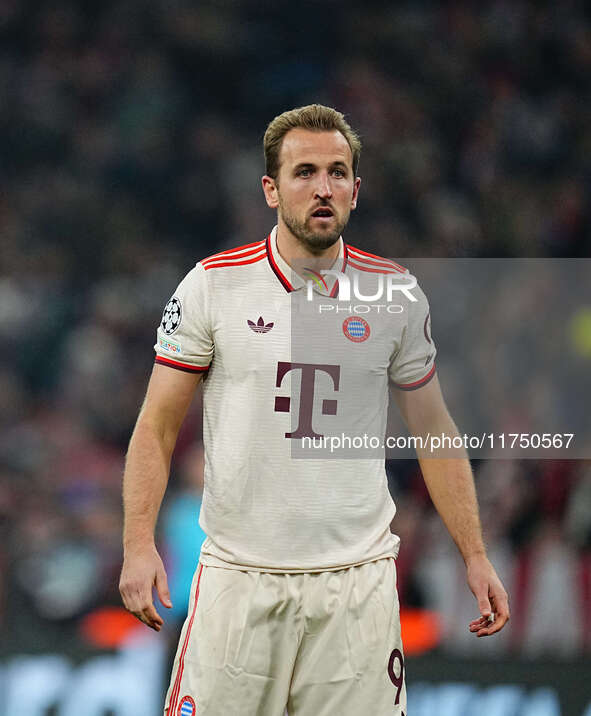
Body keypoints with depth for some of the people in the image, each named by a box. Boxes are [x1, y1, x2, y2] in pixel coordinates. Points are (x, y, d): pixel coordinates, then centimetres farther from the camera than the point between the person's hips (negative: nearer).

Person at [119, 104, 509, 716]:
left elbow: (432, 430, 12)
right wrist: (139, 545, -11)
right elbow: (157, 426, 1)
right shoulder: (213, 285, -2)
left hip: (357, 582, 1)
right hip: (238, 579, -1)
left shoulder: (397, 294, 4)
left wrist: (474, 555, 7)